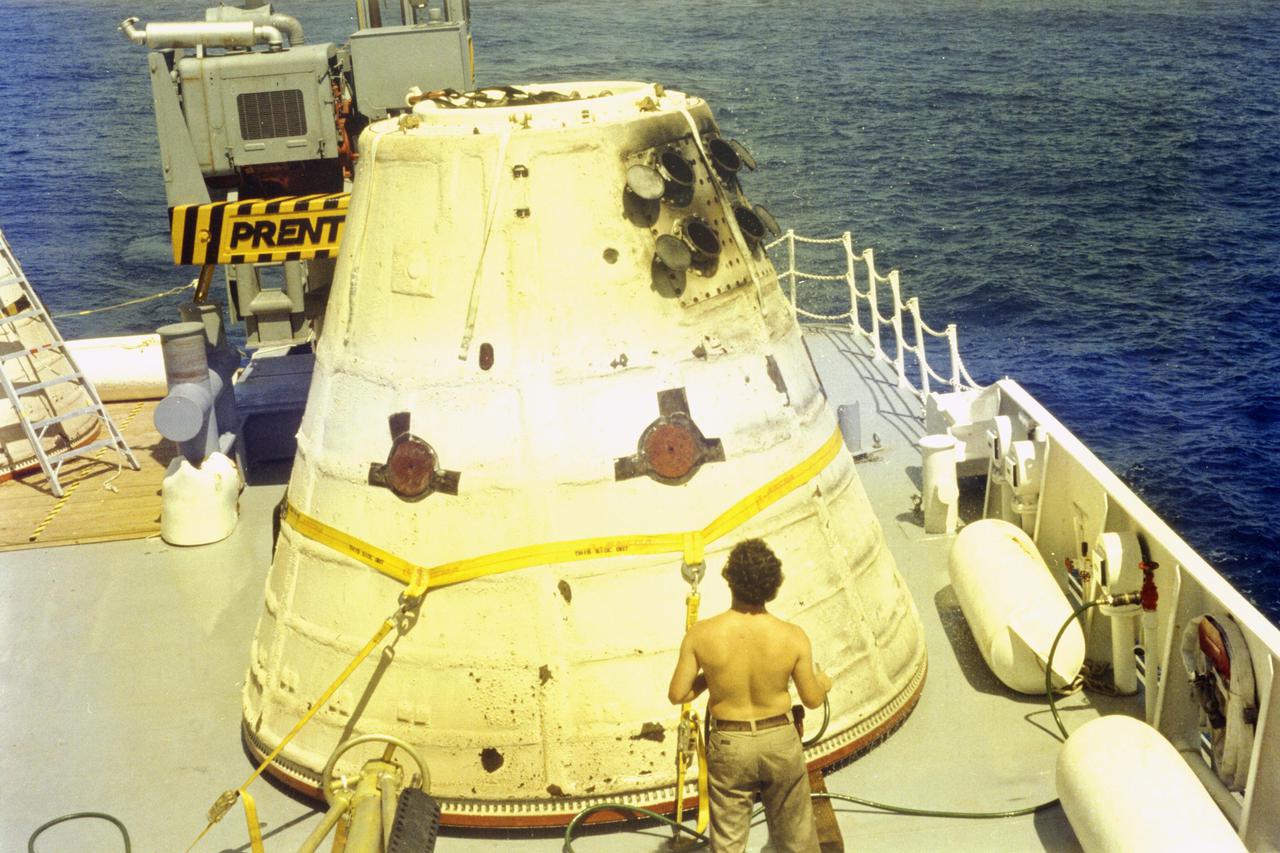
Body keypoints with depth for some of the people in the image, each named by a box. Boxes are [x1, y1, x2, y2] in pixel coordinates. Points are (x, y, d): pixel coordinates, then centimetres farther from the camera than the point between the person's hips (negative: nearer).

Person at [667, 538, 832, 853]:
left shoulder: (701, 634, -20)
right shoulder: (793, 637, -19)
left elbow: (677, 695, -10)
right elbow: (812, 699, -6)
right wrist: (824, 682, 17)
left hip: (729, 744, 0)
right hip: (780, 742, 0)